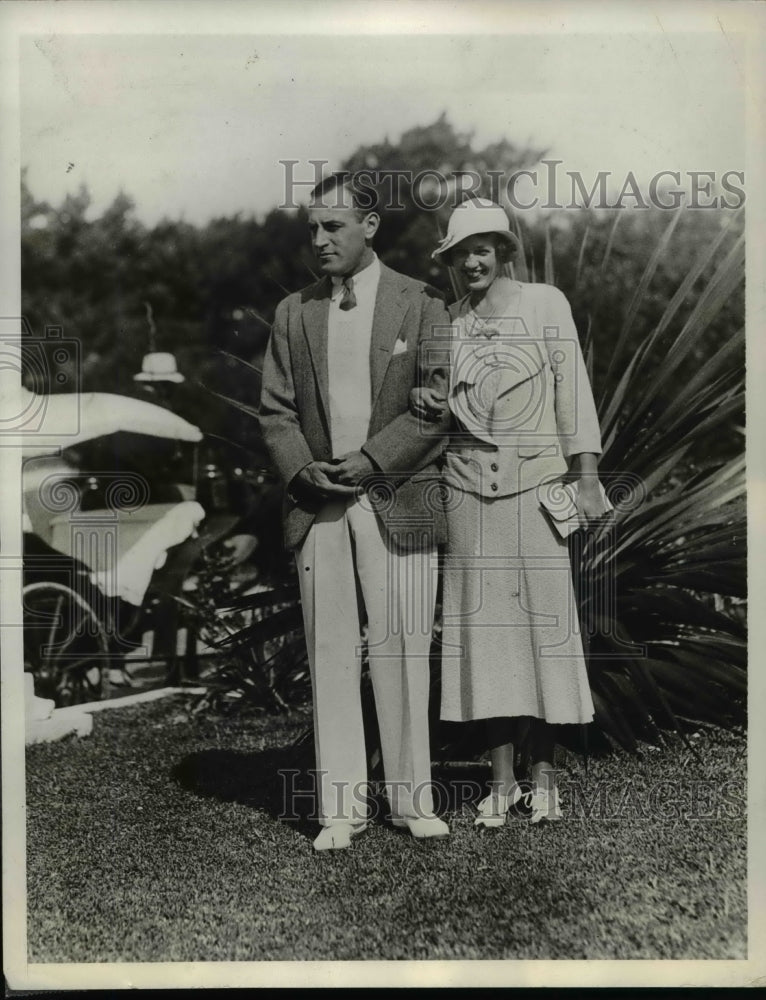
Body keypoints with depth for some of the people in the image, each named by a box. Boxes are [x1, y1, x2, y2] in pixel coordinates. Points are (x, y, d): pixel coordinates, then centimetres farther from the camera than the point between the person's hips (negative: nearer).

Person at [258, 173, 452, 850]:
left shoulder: (421, 304, 3)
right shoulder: (294, 313, 13)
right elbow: (275, 410, 11)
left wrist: (371, 461, -11)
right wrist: (303, 470, -6)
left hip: (397, 501, -2)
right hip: (318, 506, 3)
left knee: (401, 650, 1)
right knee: (330, 653, 4)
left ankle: (411, 797, 14)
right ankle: (340, 806, 12)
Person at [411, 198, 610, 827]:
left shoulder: (545, 303, 2)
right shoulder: (446, 321, 10)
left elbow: (572, 390, 0)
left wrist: (587, 476, -5)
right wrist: (428, 402, -6)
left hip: (536, 481, -2)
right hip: (469, 485, 3)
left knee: (543, 616, 0)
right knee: (483, 623, 3)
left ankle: (544, 770, 14)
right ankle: (502, 779, 13)